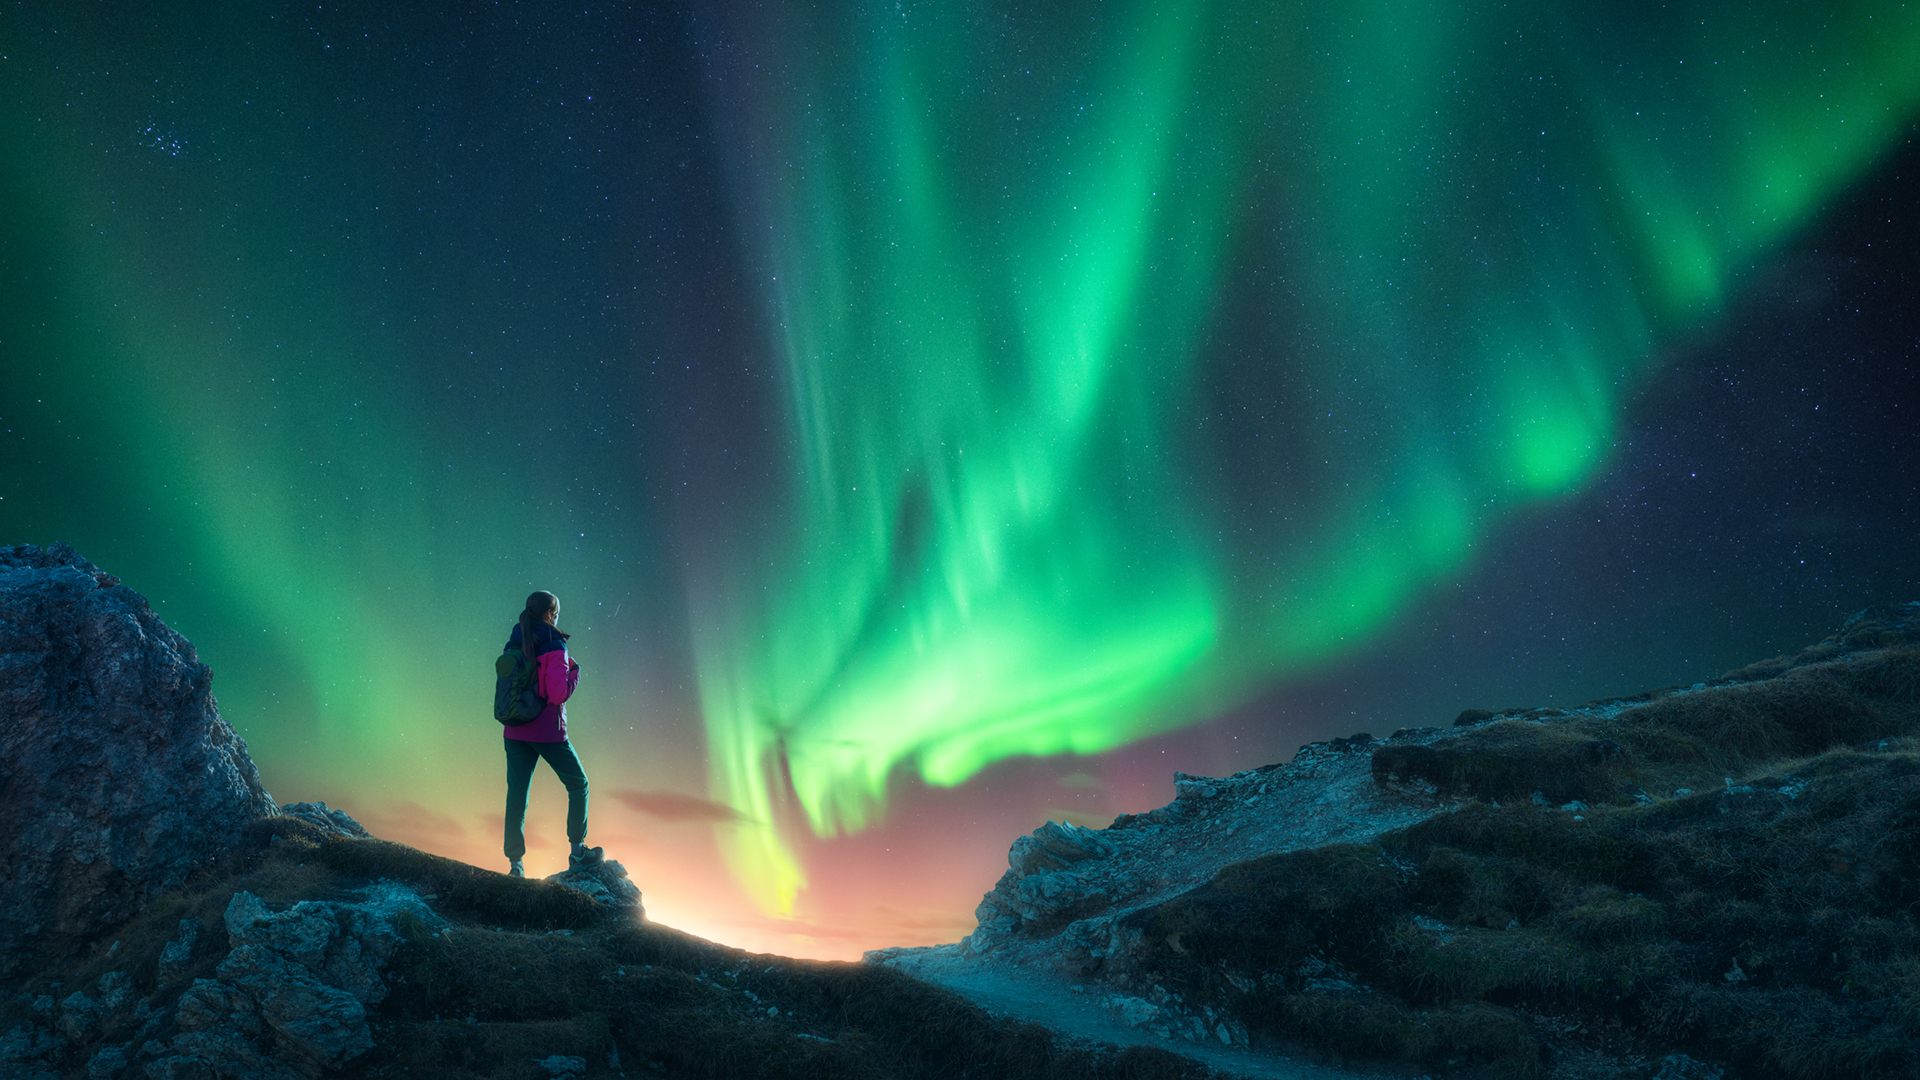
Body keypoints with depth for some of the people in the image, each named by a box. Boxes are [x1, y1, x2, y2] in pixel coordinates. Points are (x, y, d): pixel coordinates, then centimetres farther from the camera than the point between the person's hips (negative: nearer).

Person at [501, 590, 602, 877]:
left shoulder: (513, 646, 6)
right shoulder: (554, 647, -14)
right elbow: (558, 694, -20)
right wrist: (575, 673, -2)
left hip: (515, 732, 6)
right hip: (547, 732, -6)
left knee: (516, 795, 7)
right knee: (578, 785, 13)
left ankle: (515, 864, 6)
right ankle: (577, 852, 16)